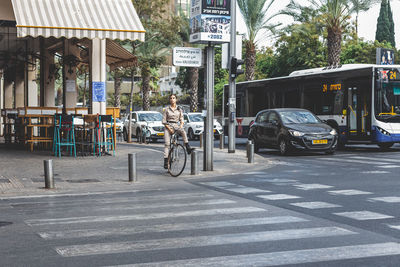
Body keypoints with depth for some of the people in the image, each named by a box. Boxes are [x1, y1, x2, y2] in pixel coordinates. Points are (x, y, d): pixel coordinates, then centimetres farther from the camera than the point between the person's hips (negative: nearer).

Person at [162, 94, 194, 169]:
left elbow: (182, 119, 10)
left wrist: (181, 126, -11)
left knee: (183, 132, -33)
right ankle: (166, 161, -11)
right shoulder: (166, 109, 4)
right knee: (167, 144, -11)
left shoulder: (179, 109, 10)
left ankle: (188, 148, -38)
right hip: (168, 126, -1)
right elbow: (164, 121, 2)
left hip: (176, 126, 1)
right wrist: (169, 129, -11)